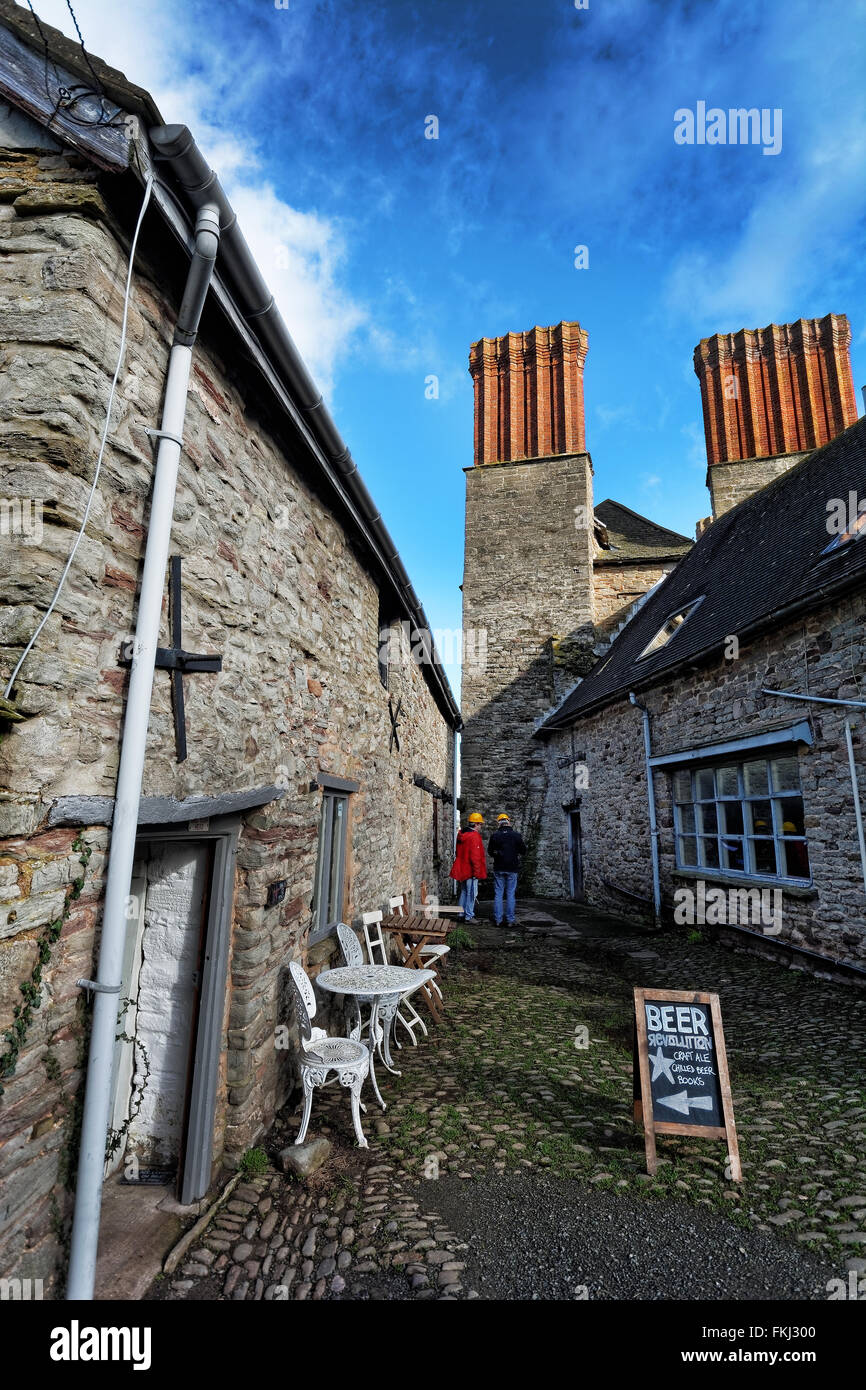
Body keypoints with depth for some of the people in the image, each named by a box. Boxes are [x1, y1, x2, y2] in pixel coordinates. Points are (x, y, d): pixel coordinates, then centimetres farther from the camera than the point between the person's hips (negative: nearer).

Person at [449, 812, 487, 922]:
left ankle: (462, 913, 24)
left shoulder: (462, 835, 11)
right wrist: (476, 871, -16)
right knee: (471, 893, 0)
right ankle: (469, 916, 4)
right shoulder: (474, 836, -17)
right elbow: (475, 856, -21)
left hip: (462, 869, 9)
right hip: (470, 870, -9)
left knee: (464, 891, 18)